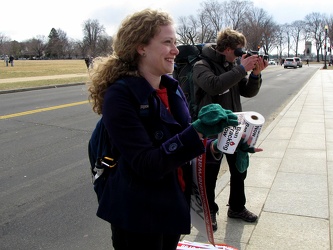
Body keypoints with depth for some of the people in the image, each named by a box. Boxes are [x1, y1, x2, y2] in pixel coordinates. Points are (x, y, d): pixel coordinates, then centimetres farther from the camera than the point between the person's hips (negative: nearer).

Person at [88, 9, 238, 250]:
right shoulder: (120, 95, -20)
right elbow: (146, 165, -26)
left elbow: (183, 143, 8)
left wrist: (215, 146, -11)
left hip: (173, 206, 7)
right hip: (138, 216, -6)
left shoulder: (172, 88, 1)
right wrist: (198, 131, -35)